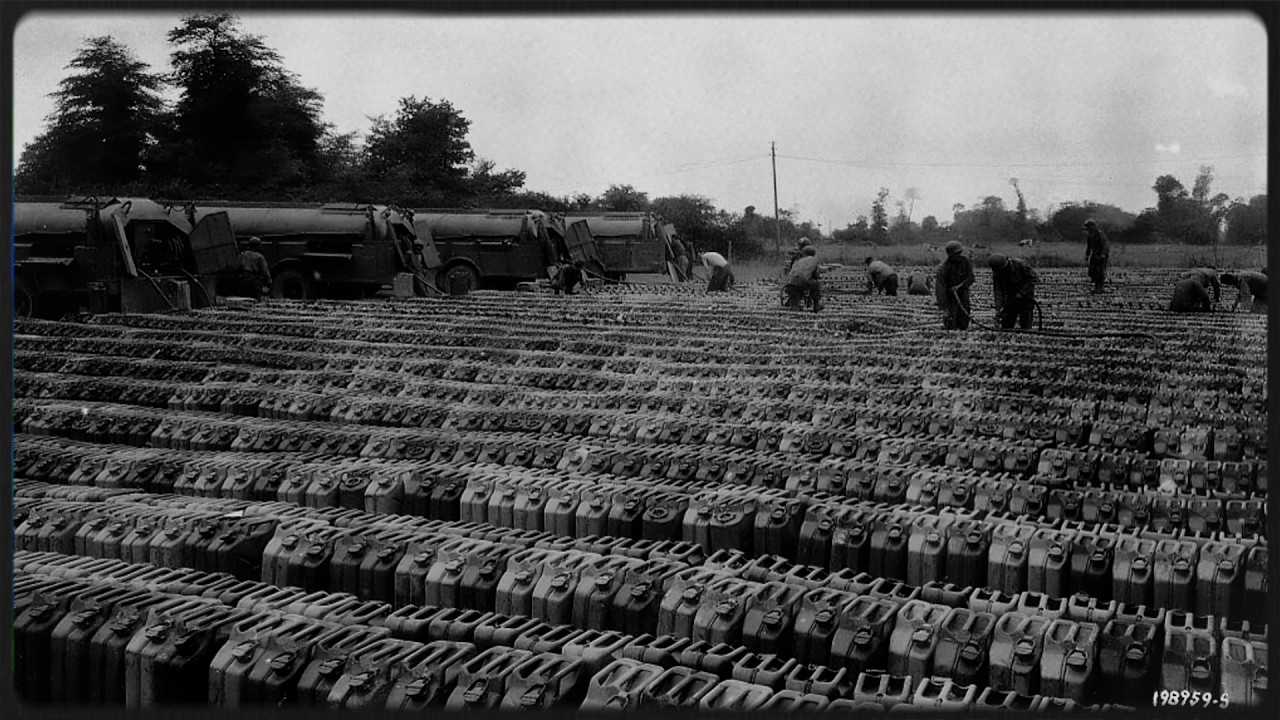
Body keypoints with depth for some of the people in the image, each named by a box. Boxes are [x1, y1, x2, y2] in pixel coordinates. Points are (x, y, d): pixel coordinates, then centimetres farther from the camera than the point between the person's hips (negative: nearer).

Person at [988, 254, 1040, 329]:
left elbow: (1034, 277, -15)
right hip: (1011, 298, 4)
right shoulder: (996, 273, -12)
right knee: (1006, 325, -1)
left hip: (1025, 295, -4)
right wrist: (998, 309, -25)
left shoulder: (1019, 264, -23)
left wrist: (1022, 293, -19)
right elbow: (997, 291, -14)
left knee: (1025, 326, -7)